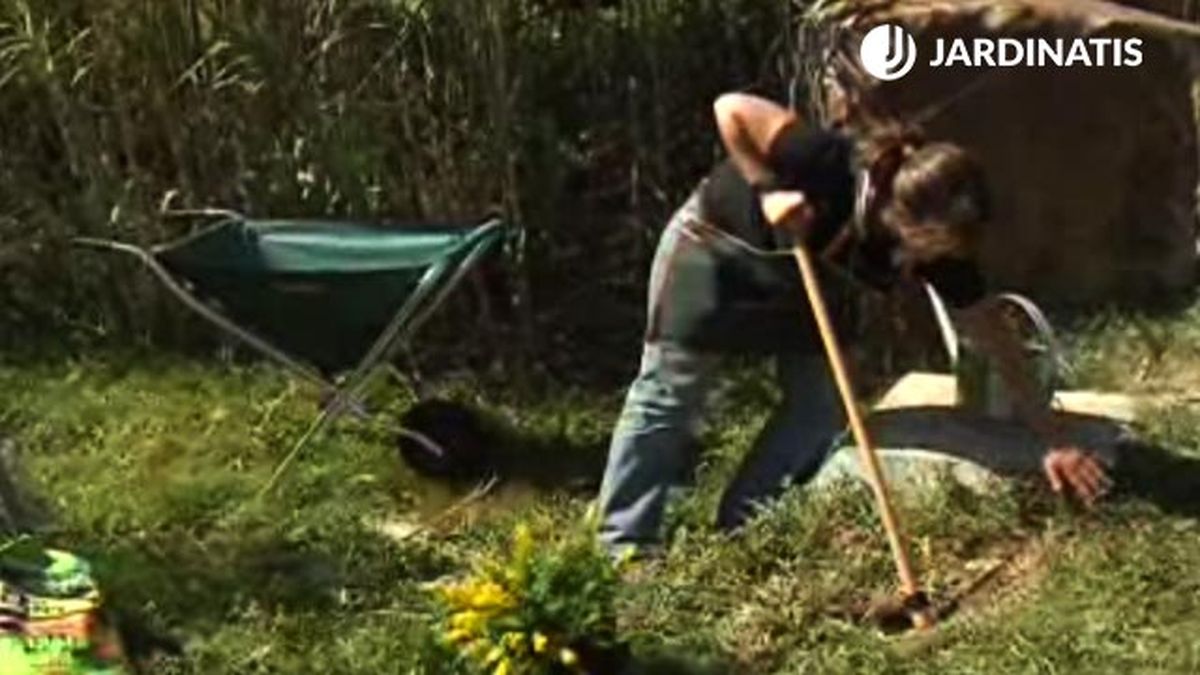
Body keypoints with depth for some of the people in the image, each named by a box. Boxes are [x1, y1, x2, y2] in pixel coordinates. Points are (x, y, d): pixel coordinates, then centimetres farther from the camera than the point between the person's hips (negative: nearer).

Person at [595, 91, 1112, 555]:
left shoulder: (937, 246, -23)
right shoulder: (831, 167, -40)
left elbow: (995, 338, -15)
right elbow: (731, 110, -31)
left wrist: (1052, 439, -13)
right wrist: (768, 191, -35)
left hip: (803, 273, 6)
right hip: (714, 242, -5)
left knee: (820, 403, -3)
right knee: (671, 392, -5)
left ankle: (740, 531, 10)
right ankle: (625, 546, 4)